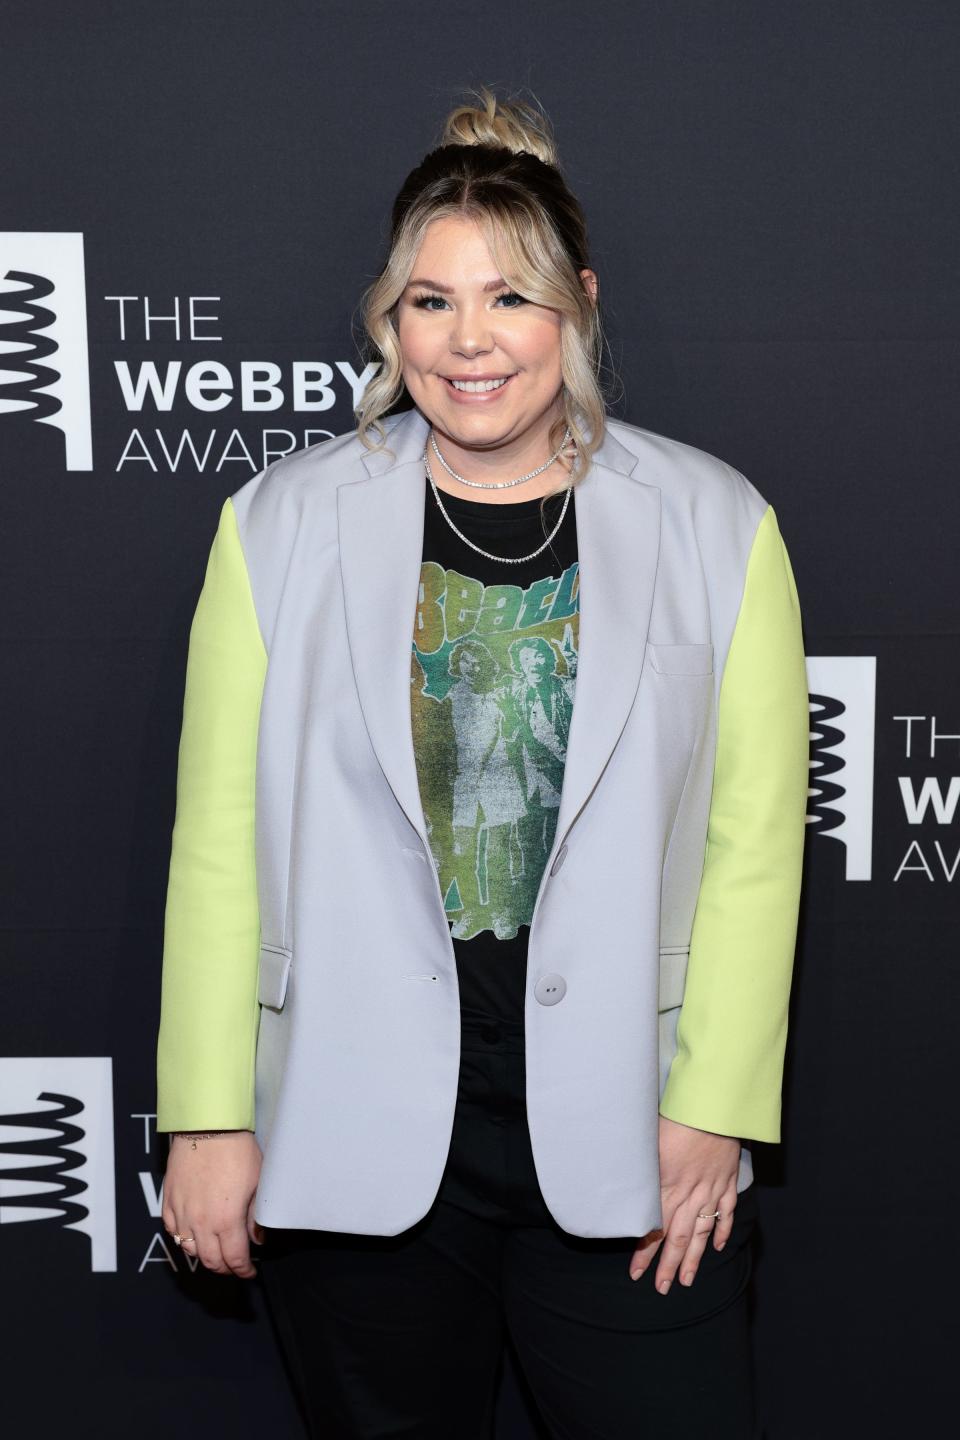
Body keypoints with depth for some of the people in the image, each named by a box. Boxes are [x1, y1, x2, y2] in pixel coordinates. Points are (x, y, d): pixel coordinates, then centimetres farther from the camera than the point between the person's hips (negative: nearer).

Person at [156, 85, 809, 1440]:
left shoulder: (715, 526, 0)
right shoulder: (283, 524, 1)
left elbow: (755, 845, -1)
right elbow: (218, 841, 0)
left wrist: (712, 1111, -5)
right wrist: (210, 1117, -1)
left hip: (624, 1143, 0)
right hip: (355, 1141, 1)